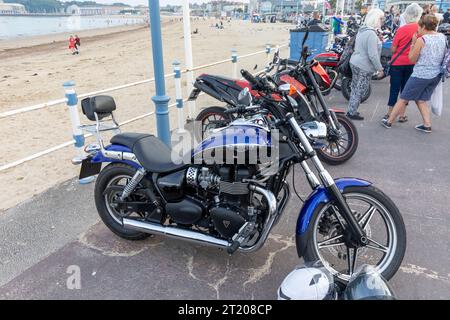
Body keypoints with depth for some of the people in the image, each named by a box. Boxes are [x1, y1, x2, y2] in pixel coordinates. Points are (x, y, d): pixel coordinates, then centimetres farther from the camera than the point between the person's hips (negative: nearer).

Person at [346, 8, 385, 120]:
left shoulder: (362, 30, 9)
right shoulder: (371, 34, -21)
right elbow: (373, 55, -23)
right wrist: (380, 68, -15)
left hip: (355, 63, 10)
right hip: (364, 67, -10)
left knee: (355, 88, 17)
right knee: (359, 90, 0)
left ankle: (351, 110, 26)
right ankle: (352, 113, 8)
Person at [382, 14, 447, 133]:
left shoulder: (421, 40, -15)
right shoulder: (443, 37, 3)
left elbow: (412, 59, -7)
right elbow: (444, 55, 16)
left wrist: (413, 43, -2)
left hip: (421, 75, -6)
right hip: (436, 75, 7)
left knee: (403, 99, 6)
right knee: (421, 100, 19)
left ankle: (389, 122, 16)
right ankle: (427, 125, 14)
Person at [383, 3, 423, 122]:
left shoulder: (402, 29, -14)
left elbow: (393, 49, -11)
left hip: (397, 63, -2)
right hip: (412, 64, 2)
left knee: (394, 88, 7)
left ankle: (389, 113, 13)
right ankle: (402, 115, 16)